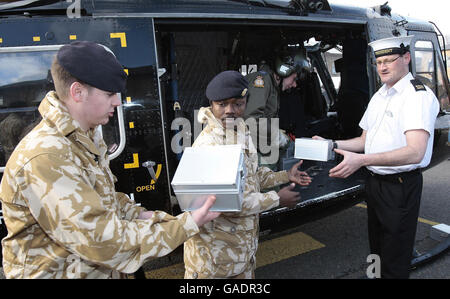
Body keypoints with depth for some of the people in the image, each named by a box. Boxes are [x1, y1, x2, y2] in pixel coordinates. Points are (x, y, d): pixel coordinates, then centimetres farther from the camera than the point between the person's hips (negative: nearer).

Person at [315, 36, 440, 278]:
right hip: (374, 182, 8)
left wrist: (361, 160, -36)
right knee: (377, 250, 23)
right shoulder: (378, 96, 12)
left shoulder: (419, 96, -15)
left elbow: (415, 152, -27)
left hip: (401, 186, -8)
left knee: (394, 261, 5)